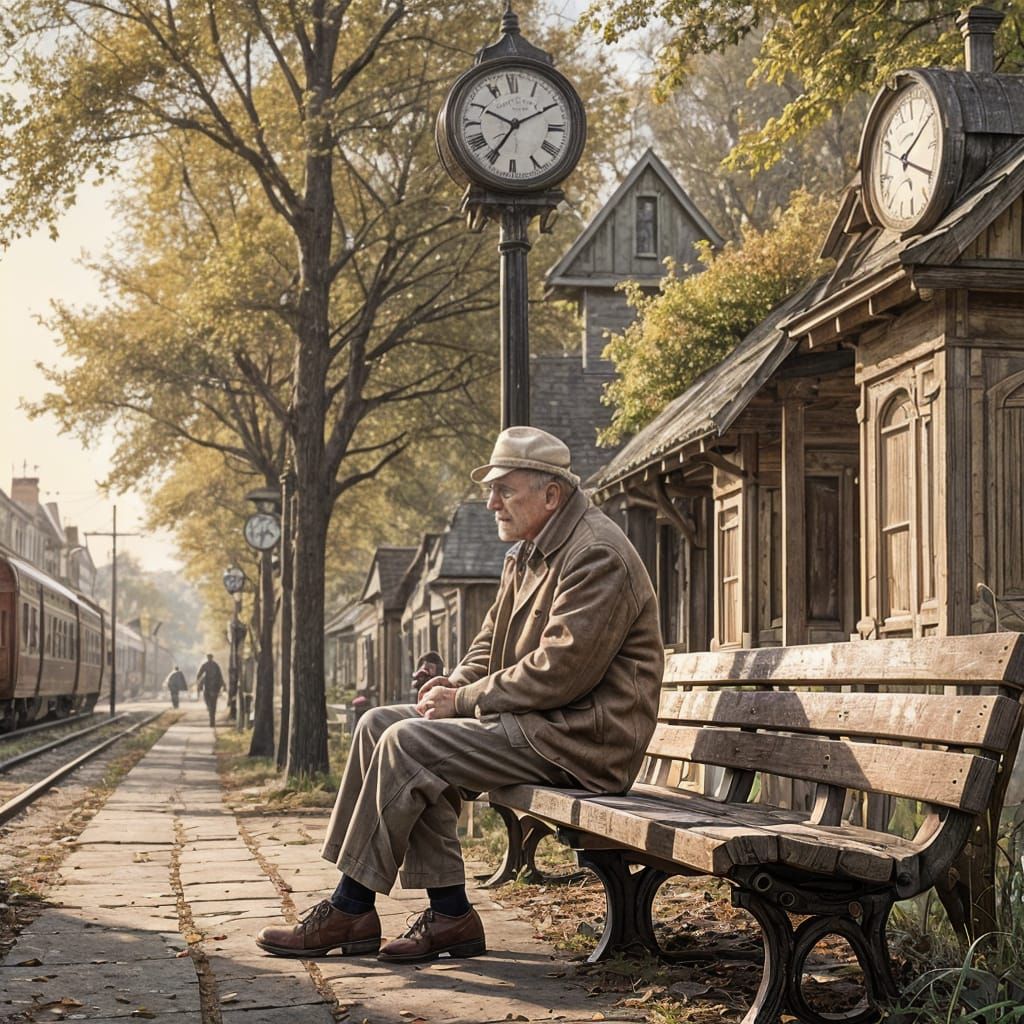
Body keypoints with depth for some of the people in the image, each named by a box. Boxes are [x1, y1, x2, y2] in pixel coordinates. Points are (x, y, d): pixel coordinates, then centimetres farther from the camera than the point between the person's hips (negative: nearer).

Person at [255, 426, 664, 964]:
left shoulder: (597, 556, -17)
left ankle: (350, 910, -7)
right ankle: (448, 913, -4)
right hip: (536, 720, 11)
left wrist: (466, 701, -15)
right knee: (379, 725, 0)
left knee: (409, 744, -20)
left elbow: (558, 672, -23)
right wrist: (460, 680, 2)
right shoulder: (528, 554, 16)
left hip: (578, 736, -11)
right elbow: (493, 634, 24)